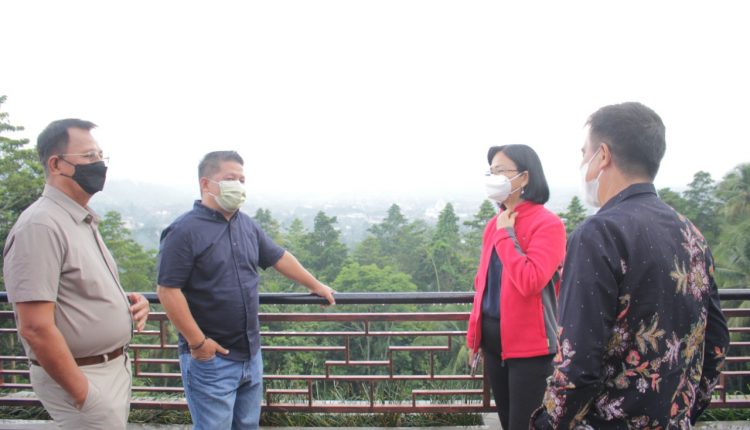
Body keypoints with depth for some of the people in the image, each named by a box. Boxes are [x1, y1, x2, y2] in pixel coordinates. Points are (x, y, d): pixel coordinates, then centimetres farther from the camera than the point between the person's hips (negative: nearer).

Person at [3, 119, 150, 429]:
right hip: (80, 378, -9)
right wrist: (85, 397, -19)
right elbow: (35, 328, -23)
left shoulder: (84, 221, 10)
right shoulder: (40, 225, -19)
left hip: (115, 368, 9)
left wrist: (129, 303, 0)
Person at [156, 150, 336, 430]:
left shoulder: (247, 225, 8)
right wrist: (197, 342, -19)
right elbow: (168, 291, -18)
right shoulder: (184, 231, -15)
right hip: (211, 358, -7)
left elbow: (279, 257, 19)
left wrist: (315, 286, 25)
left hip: (251, 354, 7)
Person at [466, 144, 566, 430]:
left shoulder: (547, 224, -13)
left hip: (529, 345, -7)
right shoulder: (494, 224, 8)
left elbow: (530, 282, -27)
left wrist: (506, 235, -16)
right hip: (493, 339, 7)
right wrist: (474, 334, 14)